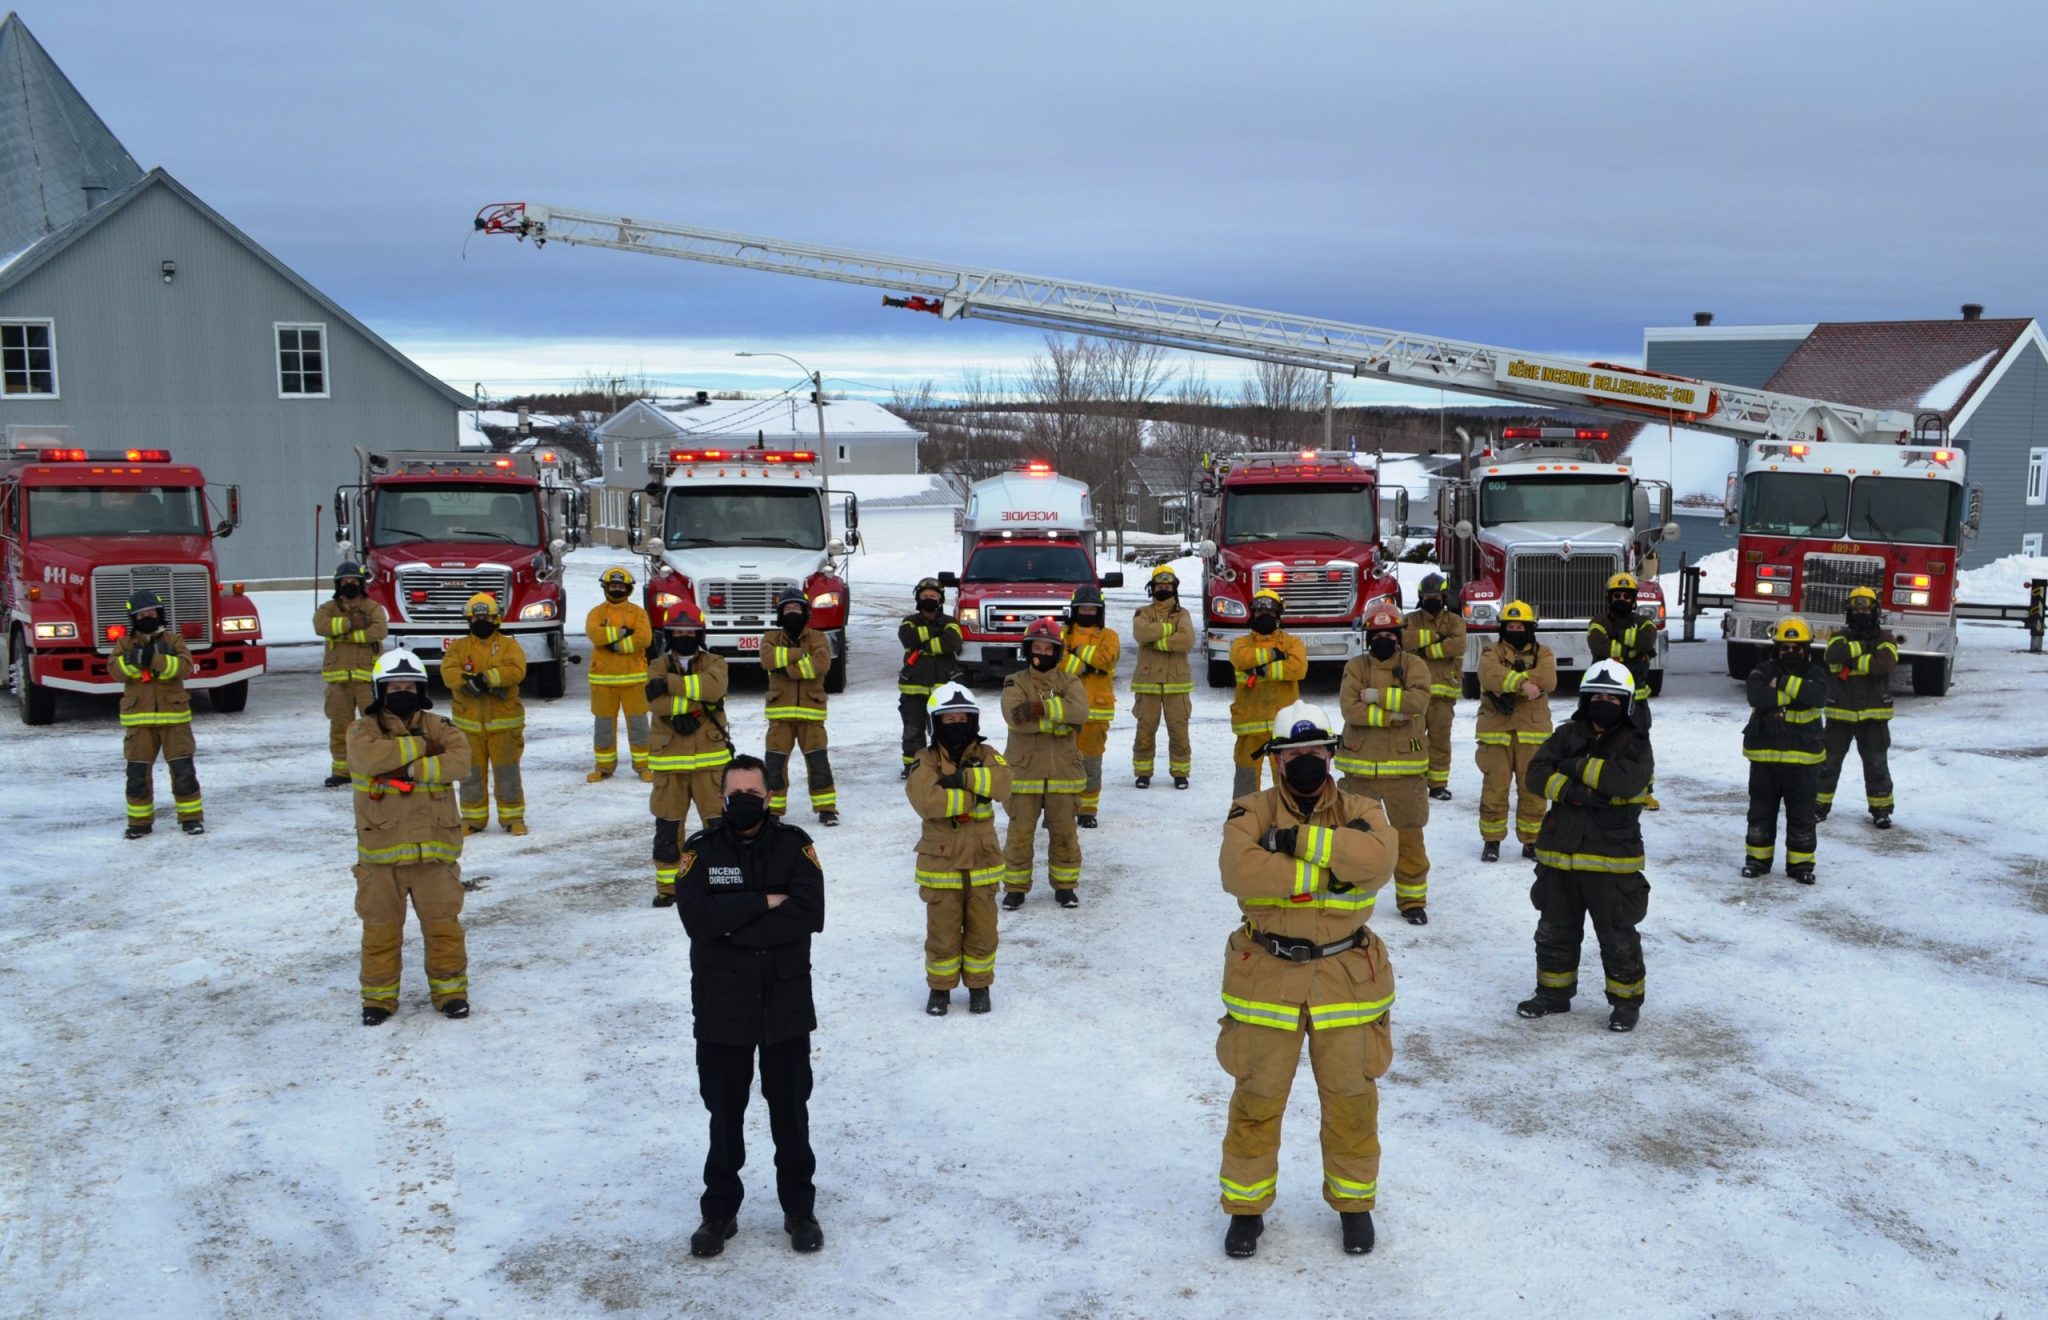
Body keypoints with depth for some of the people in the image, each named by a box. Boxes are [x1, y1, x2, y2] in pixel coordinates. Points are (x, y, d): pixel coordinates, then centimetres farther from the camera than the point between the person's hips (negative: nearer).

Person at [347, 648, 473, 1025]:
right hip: (381, 849, -1)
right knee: (380, 927, 9)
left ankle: (450, 989, 22)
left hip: (433, 848, 1)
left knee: (443, 923, 7)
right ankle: (379, 995, 23)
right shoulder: (363, 730, 1)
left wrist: (412, 770, -20)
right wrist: (419, 745, -14)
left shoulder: (437, 727, 6)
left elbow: (460, 760, -12)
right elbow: (370, 756, -22)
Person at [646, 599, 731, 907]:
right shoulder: (658, 666, 5)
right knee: (667, 826, 7)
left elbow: (713, 687, -21)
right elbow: (657, 702, -14)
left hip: (710, 757, -1)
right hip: (669, 759, 1)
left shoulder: (714, 663, 3)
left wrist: (671, 683, -22)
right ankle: (667, 886, 19)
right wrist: (696, 703, -20)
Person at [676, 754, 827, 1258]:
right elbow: (697, 916, -21)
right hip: (721, 1007, 0)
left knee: (791, 1111, 13)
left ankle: (799, 1210, 29)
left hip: (787, 1003, 0)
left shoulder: (794, 845, -4)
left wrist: (734, 927, -19)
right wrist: (764, 902, -19)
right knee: (725, 1113, 13)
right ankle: (719, 1211, 29)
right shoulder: (700, 849, -4)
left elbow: (809, 914, -19)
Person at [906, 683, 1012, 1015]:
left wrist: (962, 778, -23)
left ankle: (979, 985, 26)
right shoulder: (926, 761, -5)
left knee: (982, 928, 9)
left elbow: (1002, 782, -17)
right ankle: (939, 987, 23)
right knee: (942, 930, 5)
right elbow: (927, 800, -23)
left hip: (982, 860, 2)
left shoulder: (986, 755, 4)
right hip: (941, 861, -2)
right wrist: (974, 796, -17)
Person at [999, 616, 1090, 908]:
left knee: (1064, 832, 9)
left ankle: (1064, 885, 24)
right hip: (1024, 771, -1)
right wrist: (1057, 722, -19)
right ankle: (1015, 887, 17)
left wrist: (1040, 707, -23)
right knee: (1020, 832, 3)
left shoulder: (1070, 683, 5)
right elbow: (1014, 717, -19)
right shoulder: (1015, 683, 1)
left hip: (1062, 773, 2)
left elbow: (1079, 711, -17)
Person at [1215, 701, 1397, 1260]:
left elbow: (1377, 859, -21)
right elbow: (1239, 871, -23)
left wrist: (1300, 841, -23)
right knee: (1256, 1098, 8)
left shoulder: (1359, 811, 1)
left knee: (1350, 1098, 11)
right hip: (1267, 977, -1)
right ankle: (1246, 1204, 25)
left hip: (1346, 977, 1)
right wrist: (1321, 874, -20)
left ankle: (1354, 1200, 33)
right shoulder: (1252, 812, -3)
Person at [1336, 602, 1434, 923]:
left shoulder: (1414, 666, 0)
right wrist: (1391, 716, -19)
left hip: (1404, 767, -1)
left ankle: (1412, 899, 19)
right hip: (1361, 766, 1)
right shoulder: (1356, 667, 1)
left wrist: (1377, 695, -19)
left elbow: (1419, 700, -19)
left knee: (1409, 836, 5)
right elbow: (1349, 708, -14)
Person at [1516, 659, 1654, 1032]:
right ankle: (1554, 992, 31)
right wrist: (1569, 790, -22)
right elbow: (1537, 771, -6)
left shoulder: (1635, 743, -4)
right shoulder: (1568, 735, 6)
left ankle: (1626, 1000, 21)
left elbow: (1626, 779, -24)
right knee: (1555, 929, 16)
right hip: (1559, 854, 4)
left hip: (1611, 859, -4)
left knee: (1617, 935, 5)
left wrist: (1579, 767, -18)